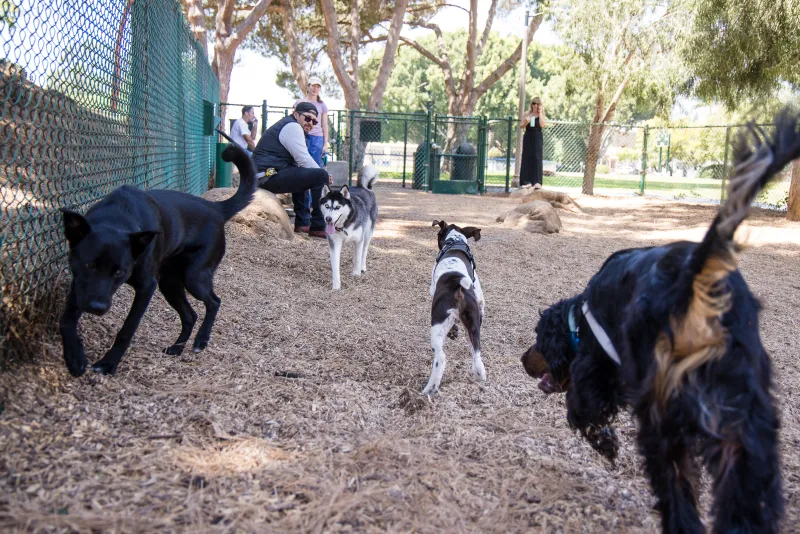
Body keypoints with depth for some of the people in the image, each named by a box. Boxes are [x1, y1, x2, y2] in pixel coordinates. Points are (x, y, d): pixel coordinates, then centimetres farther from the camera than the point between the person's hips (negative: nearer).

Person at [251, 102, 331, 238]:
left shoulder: (286, 125, 25)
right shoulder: (292, 126, -7)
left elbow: (299, 159, 23)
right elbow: (304, 160, -14)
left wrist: (322, 175, 11)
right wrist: (324, 177, -1)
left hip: (263, 176, 11)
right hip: (270, 176, -11)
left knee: (301, 174, 34)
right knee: (320, 175, -16)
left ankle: (302, 223, 27)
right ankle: (317, 227, -12)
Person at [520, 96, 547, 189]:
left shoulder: (542, 115, 7)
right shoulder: (527, 114, 11)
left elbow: (542, 124, -11)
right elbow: (521, 126, 9)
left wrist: (540, 112, -5)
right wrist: (526, 122, -11)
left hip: (537, 137, -2)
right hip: (528, 137, 2)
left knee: (537, 158, -9)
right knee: (526, 158, 0)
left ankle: (537, 182, -13)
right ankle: (526, 181, 5)